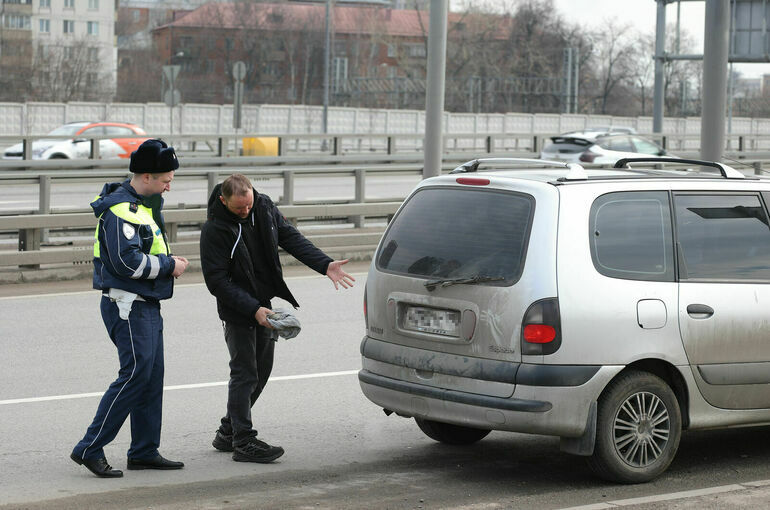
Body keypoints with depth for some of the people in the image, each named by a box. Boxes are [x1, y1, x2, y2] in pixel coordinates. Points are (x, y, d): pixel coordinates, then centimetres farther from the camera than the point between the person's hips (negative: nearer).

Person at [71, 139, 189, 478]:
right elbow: (127, 261, -25)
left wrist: (167, 264, 7)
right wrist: (169, 266, -14)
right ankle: (90, 449, -8)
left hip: (147, 306, 10)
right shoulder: (121, 209, -18)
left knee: (152, 377, 11)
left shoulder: (143, 205, 16)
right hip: (128, 306, -10)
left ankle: (144, 451, 18)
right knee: (136, 374, -12)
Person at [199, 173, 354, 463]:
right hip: (237, 311, -7)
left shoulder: (264, 207, -2)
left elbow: (291, 238, 0)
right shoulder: (214, 230, -20)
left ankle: (228, 433, 24)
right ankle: (243, 442, -2)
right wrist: (253, 309, -27)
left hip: (263, 305, 7)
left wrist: (325, 265, -14)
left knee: (261, 370, 12)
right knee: (245, 374, -7)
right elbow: (216, 281, -20)